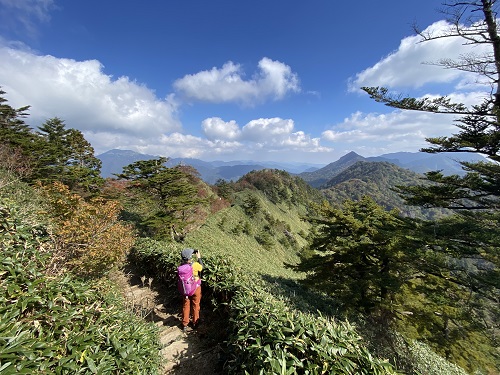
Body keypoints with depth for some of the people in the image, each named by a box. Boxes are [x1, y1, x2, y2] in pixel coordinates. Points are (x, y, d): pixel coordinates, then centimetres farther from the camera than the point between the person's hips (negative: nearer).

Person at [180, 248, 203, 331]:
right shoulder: (195, 265, -27)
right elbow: (201, 267, -7)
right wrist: (199, 257, 1)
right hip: (195, 288, -3)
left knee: (186, 306, 20)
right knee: (195, 306, 18)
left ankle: (185, 325, 34)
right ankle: (195, 323, 35)